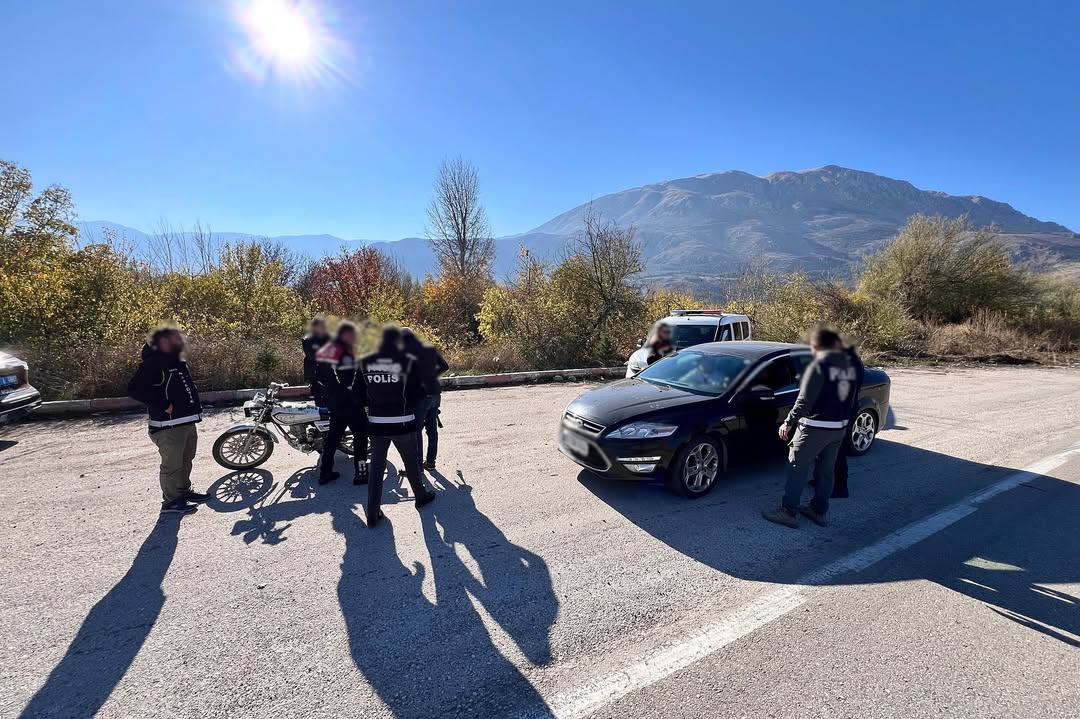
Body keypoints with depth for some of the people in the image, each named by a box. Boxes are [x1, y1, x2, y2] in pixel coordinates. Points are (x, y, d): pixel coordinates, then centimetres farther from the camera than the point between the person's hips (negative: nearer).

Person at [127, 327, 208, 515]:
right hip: (169, 425, -10)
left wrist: (194, 406, 15)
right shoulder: (154, 362, -15)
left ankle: (184, 491, 36)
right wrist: (163, 405, -23)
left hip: (187, 421, 10)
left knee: (186, 460, 21)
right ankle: (171, 502, 11)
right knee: (172, 464, -1)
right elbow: (134, 389, -22)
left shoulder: (178, 361, 15)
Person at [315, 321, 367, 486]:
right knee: (360, 433, 1)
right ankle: (359, 473, 3)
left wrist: (328, 392, 19)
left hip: (331, 400, 9)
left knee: (334, 434, 19)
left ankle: (325, 472, 25)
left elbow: (318, 376, 14)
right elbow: (351, 381, -22)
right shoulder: (345, 352, -19)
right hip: (347, 401, -9)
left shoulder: (324, 349, 10)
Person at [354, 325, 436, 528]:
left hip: (376, 423, 3)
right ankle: (421, 495, 37)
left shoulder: (365, 362, 0)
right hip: (403, 423, -2)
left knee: (376, 466, 13)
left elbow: (358, 394, 4)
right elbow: (419, 393, -9)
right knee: (411, 462, 17)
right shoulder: (409, 361, -11)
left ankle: (373, 513, 12)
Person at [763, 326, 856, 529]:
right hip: (839, 428, 8)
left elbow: (805, 401, -21)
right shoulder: (848, 366, 6)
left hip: (815, 427, -8)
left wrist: (789, 422, -14)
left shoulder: (819, 366, -17)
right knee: (826, 471, 17)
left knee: (797, 468, 1)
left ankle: (788, 512, 6)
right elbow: (847, 397, 12)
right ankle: (818, 510, 28)